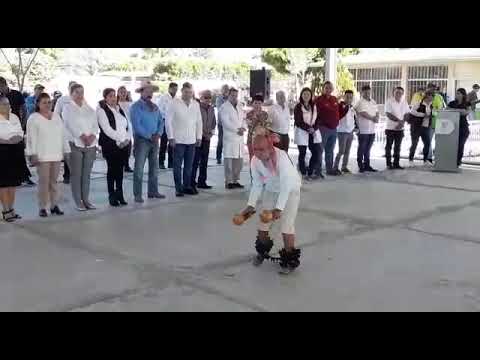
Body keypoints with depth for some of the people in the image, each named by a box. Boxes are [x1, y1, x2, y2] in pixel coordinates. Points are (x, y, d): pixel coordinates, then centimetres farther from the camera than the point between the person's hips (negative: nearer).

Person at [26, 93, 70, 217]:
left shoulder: (56, 117, 14)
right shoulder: (33, 118, -1)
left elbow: (63, 135, 15)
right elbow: (31, 138, -6)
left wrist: (66, 150, 11)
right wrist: (32, 154, -12)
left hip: (56, 155, 4)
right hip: (42, 156, -4)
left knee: (54, 181, 8)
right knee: (44, 181, -5)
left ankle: (54, 205, 14)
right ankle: (42, 207, 1)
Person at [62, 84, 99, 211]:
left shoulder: (89, 109, 16)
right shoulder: (67, 108, 3)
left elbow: (95, 124, 7)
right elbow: (72, 125, -10)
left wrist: (92, 136, -11)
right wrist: (83, 137, -19)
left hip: (90, 145, 4)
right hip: (75, 143, -4)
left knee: (86, 174, 7)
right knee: (76, 174, -3)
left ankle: (86, 200, 13)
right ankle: (78, 202, 2)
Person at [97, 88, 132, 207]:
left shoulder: (120, 109, 15)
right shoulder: (102, 110, -4)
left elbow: (128, 126, 13)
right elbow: (107, 129, -13)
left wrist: (127, 138, -3)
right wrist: (120, 139, -14)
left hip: (124, 144, 5)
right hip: (110, 145, -5)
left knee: (120, 169, 6)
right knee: (112, 169, -2)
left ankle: (120, 195, 13)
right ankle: (112, 196, 5)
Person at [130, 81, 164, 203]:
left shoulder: (155, 107, 14)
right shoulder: (136, 107, -7)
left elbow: (161, 121, 12)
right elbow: (136, 125, -15)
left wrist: (158, 134, -6)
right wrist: (149, 136, -15)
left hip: (154, 140, 7)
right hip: (142, 139, -7)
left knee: (154, 167, 12)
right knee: (139, 168, -5)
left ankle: (153, 191, 22)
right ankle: (138, 195, -1)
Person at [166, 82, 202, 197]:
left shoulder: (196, 104, 7)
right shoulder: (175, 103, -4)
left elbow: (199, 122, 13)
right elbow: (168, 121, -4)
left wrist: (199, 137, 10)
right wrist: (171, 137, -8)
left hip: (192, 140, 4)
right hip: (178, 140, -3)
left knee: (189, 165, 8)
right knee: (177, 165, 0)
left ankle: (187, 186, 19)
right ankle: (179, 188, 6)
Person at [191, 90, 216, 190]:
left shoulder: (211, 109, 12)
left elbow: (214, 122, 19)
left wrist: (211, 133, 5)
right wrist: (202, 134, -11)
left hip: (207, 137, 7)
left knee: (204, 161, 9)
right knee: (195, 160, -6)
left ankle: (202, 182, 15)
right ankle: (192, 181, 0)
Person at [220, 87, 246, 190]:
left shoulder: (239, 107, 20)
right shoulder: (224, 107, -3)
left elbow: (243, 119, 16)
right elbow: (226, 122, -12)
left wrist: (243, 128, -4)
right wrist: (237, 129, -13)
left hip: (240, 137, 7)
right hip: (229, 137, -7)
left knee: (239, 161, 7)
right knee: (229, 160, -7)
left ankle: (236, 180, 15)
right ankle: (229, 181, -1)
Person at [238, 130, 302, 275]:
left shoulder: (281, 157, -34)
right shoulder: (255, 161, -18)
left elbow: (286, 185, -34)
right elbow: (257, 184, -7)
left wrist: (279, 208, -39)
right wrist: (251, 205, -15)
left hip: (290, 190, -5)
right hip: (271, 190, 5)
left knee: (286, 225, -12)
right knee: (263, 223, 7)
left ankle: (290, 259, 7)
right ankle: (262, 251, 35)